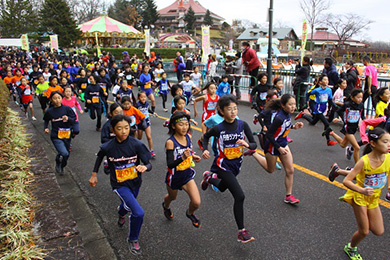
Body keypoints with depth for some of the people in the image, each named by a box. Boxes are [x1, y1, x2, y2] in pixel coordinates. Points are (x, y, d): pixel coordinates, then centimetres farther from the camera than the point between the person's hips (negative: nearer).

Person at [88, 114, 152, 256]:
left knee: (128, 205, 32)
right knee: (138, 213, -19)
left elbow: (148, 164, -18)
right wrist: (94, 174, 8)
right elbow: (100, 156, 5)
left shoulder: (136, 144, -20)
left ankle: (121, 212, 72)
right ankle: (133, 240, 12)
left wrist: (145, 167, -41)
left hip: (135, 182, 3)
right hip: (120, 185, -3)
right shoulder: (108, 147, -19)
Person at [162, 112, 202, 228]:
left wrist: (192, 156, -3)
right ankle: (166, 206, 63)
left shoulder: (188, 137, -9)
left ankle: (190, 213, 30)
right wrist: (183, 158, -45)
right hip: (174, 176, -3)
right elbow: (169, 164, -31)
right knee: (172, 197, 25)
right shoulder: (170, 142, -26)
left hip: (187, 175, 3)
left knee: (196, 203, -7)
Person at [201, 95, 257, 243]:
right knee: (239, 196, -15)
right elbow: (206, 136, 4)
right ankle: (241, 231, -1)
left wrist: (247, 144, -27)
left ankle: (209, 177, 58)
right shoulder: (218, 128, -17)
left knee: (222, 188, 28)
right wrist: (205, 150, -12)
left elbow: (254, 145, -5)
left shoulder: (242, 125, -9)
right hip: (223, 165, -5)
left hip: (236, 164, 5)